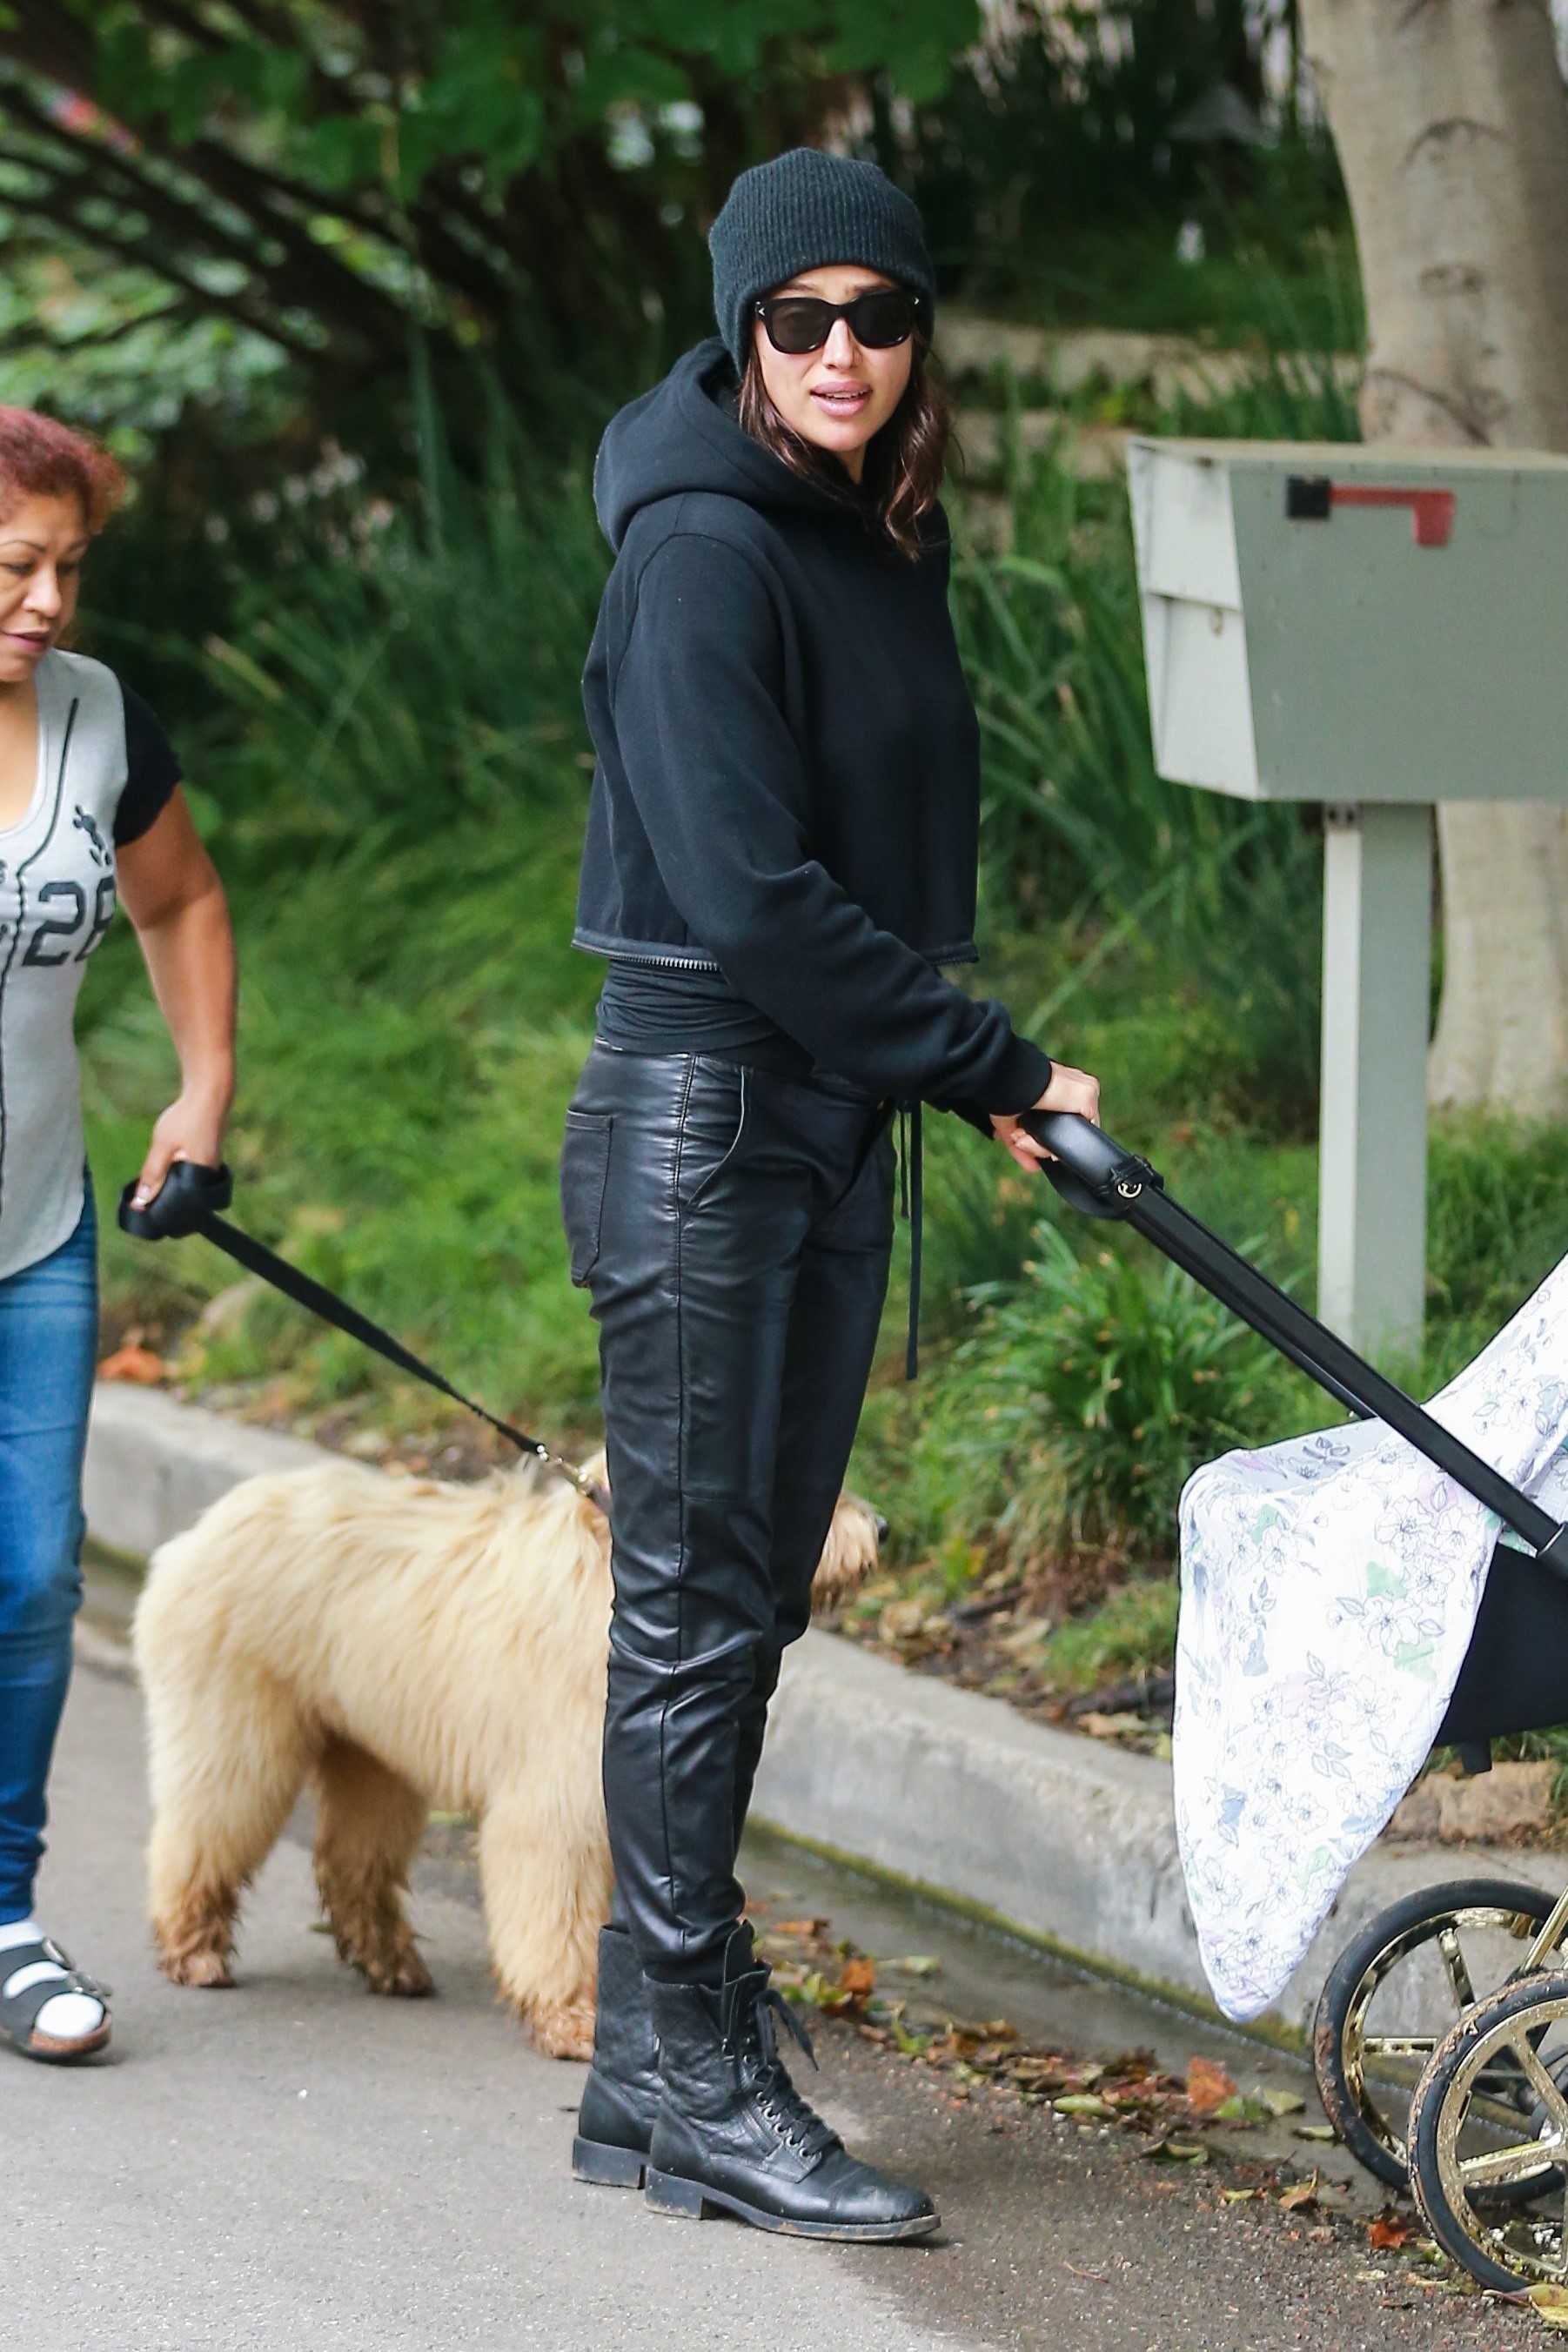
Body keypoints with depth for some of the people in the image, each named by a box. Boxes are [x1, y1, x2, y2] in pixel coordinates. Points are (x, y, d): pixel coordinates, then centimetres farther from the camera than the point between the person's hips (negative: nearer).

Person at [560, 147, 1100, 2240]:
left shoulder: (888, 550, 13)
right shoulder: (705, 553, -14)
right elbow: (753, 894, -20)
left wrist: (958, 1074, 7)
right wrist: (996, 1067, -17)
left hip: (834, 1121, 8)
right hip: (700, 1107, -8)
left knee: (753, 1594, 10)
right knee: (699, 1600, -5)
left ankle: (663, 2049, 17)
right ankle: (697, 2083, -1)